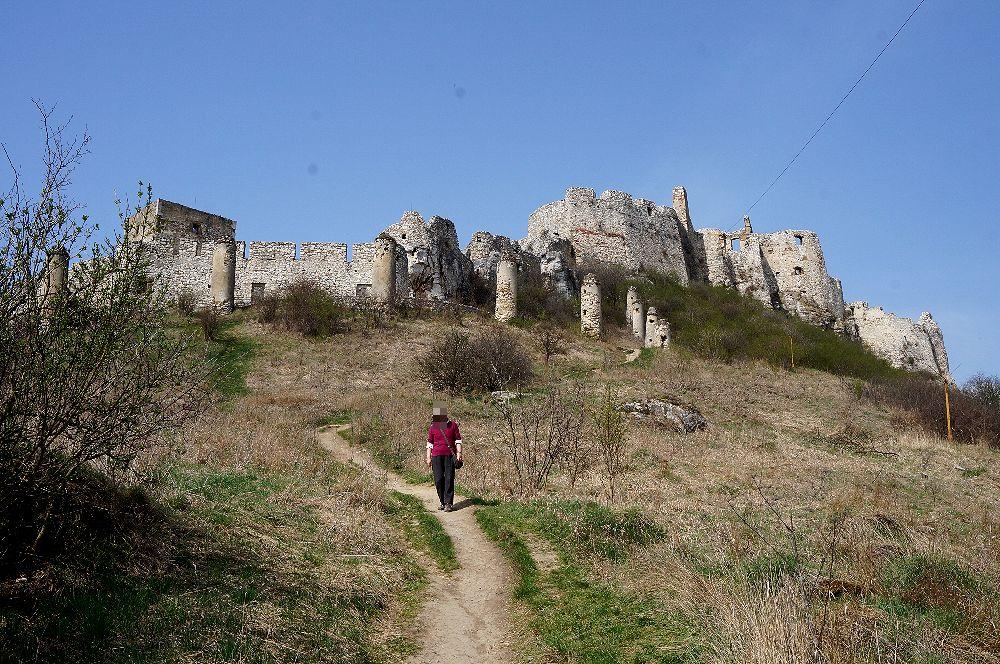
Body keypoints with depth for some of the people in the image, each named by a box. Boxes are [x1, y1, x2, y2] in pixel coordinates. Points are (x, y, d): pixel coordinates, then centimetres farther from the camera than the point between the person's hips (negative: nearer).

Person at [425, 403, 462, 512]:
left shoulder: (453, 425, 4)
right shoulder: (433, 427, 6)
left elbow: (458, 440, 8)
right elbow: (430, 443, 11)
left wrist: (459, 453, -2)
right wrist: (428, 458, 7)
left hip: (450, 455, -1)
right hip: (437, 456, 1)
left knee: (449, 479, -4)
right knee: (438, 480, -1)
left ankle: (448, 503, -2)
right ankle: (442, 502, 13)